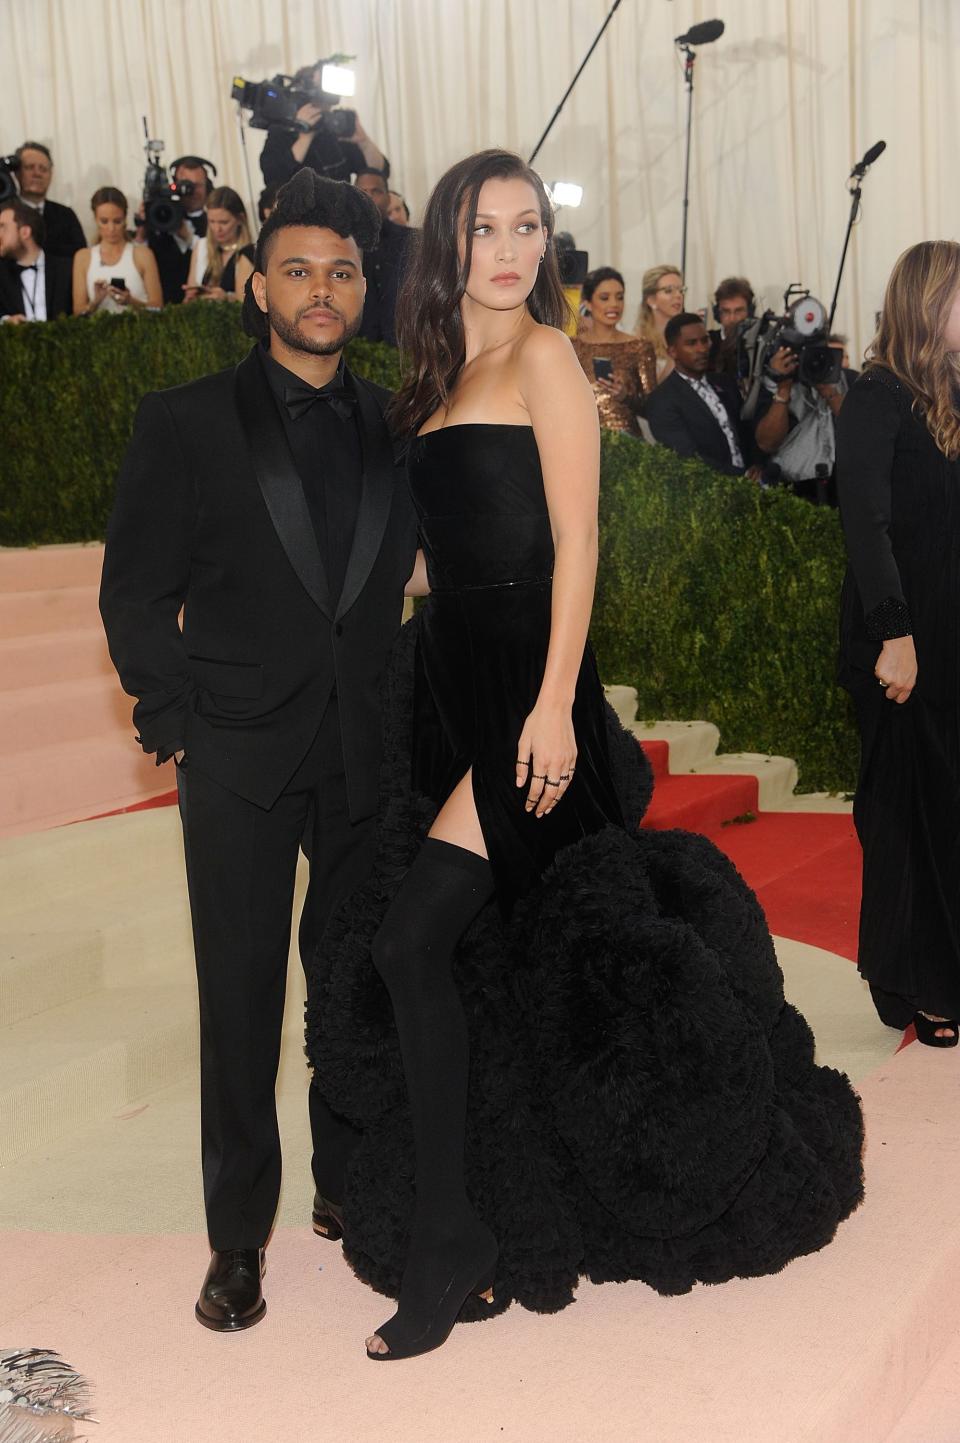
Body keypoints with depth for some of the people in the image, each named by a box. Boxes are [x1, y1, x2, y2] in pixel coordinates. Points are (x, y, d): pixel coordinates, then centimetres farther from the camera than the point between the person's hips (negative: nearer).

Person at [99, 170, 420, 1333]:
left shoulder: (396, 428, 8)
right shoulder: (184, 423, 1)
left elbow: (427, 575, 11)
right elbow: (134, 596, 1)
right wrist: (178, 732, -5)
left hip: (371, 757, 3)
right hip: (241, 759, -2)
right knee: (241, 1003, 3)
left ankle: (350, 1186, 30)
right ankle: (238, 1233, 16)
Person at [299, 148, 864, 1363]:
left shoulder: (544, 355, -4)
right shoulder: (443, 370, 16)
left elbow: (576, 541, -11)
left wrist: (554, 705, -18)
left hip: (524, 676, -7)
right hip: (450, 673, 8)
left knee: (416, 940, -15)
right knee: (481, 955, 9)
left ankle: (444, 1244, -6)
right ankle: (495, 1227, 21)